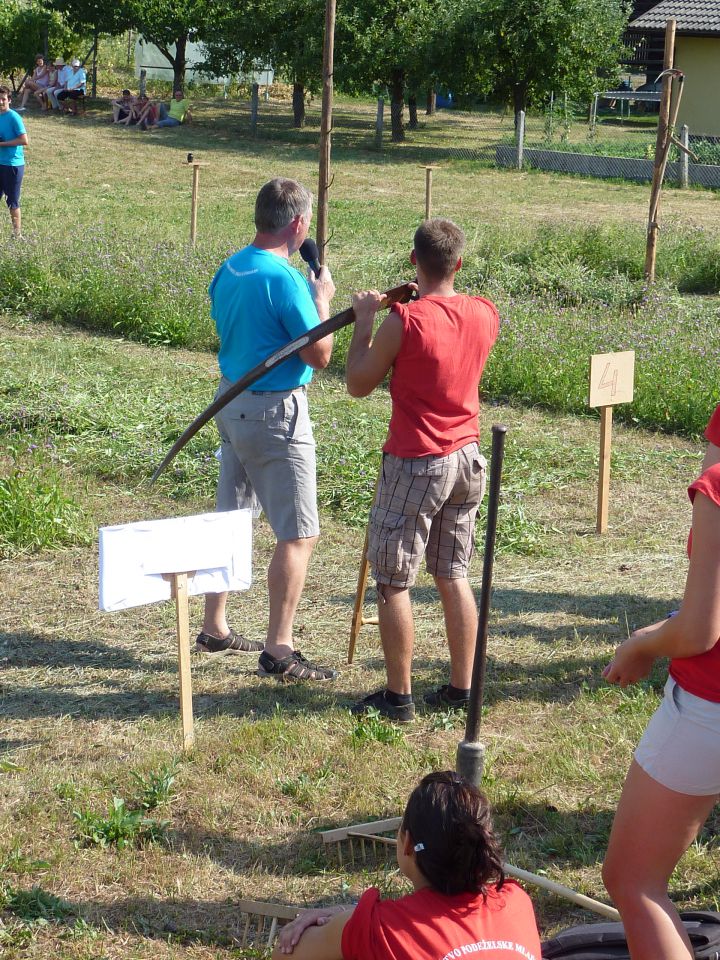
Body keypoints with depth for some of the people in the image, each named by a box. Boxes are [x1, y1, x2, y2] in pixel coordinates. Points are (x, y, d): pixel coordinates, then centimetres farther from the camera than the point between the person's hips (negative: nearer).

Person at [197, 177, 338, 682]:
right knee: (299, 534, -3)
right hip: (275, 411, -9)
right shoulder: (285, 279, -20)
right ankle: (279, 650, -2)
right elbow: (319, 355, -17)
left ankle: (215, 628, 28)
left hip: (232, 399, 9)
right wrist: (322, 300, -3)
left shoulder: (229, 269, 6)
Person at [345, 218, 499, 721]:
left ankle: (398, 697, 9)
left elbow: (358, 384, -7)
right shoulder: (485, 314, -1)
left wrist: (365, 319, 1)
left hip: (415, 466, -6)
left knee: (393, 582, 4)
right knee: (454, 576, 15)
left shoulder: (403, 322, -19)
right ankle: (461, 688, 20)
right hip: (467, 459, 6)